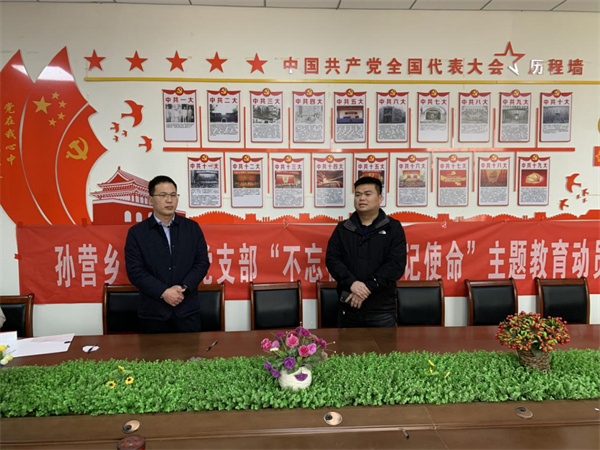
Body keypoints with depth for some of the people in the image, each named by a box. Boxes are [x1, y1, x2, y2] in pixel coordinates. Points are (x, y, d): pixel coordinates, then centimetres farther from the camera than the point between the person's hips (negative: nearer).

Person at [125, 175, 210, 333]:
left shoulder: (192, 227, 6)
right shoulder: (136, 232, 1)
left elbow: (202, 262, 2)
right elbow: (135, 271, -6)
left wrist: (183, 287, -13)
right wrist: (163, 292, -16)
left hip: (188, 310, 1)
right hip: (154, 313, -1)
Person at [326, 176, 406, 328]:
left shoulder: (393, 228, 1)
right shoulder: (342, 228, 8)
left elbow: (397, 264, -10)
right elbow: (332, 259, -2)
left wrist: (367, 287, -19)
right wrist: (352, 283, -20)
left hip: (382, 310, -2)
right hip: (348, 307, 2)